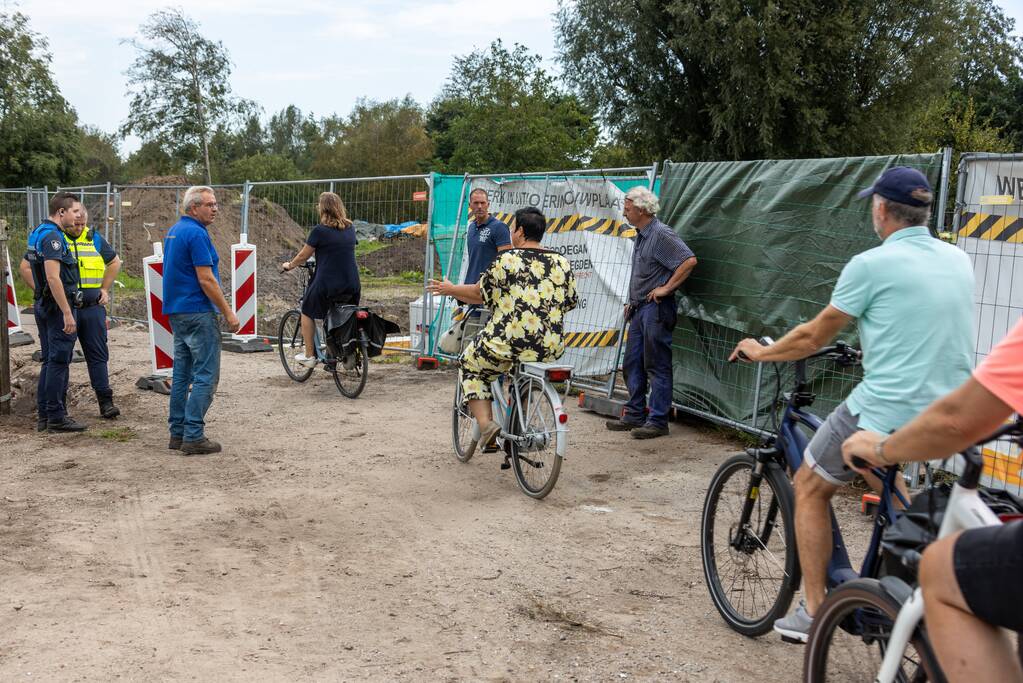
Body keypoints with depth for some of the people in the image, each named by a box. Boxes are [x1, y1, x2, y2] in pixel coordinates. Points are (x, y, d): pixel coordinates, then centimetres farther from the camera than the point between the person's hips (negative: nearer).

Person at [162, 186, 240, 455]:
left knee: (182, 373, 12)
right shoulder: (197, 234, -15)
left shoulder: (173, 231, 16)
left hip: (176, 311, 10)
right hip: (198, 312, -10)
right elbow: (206, 280, -19)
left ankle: (178, 433, 16)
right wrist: (228, 312, -14)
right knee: (206, 375, -6)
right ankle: (193, 436, -7)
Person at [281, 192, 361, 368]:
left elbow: (303, 256, 0)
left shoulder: (319, 230, -8)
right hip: (352, 286, 5)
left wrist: (289, 265, 20)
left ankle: (309, 356, 19)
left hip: (327, 284, -5)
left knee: (307, 313, 17)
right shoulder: (349, 229, 9)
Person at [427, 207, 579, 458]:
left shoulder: (507, 261, -7)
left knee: (471, 365, 21)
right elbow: (570, 302, 16)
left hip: (510, 342, -5)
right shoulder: (562, 262, 7)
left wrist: (450, 290, 20)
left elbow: (479, 294, 3)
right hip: (552, 347, 5)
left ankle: (485, 422, 4)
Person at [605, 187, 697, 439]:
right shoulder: (641, 236, 16)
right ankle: (635, 415, 22)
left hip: (656, 308, -10)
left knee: (657, 366, -4)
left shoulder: (662, 234, -14)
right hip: (640, 308, 10)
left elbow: (689, 260, -23)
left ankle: (657, 421, 1)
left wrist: (666, 288, -20)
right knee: (632, 364, 13)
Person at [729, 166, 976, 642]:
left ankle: (814, 612, 15)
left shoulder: (871, 265, -10)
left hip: (885, 412, -7)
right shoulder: (959, 261, 9)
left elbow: (813, 337, -2)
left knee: (810, 487, 13)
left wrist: (760, 352, 15)